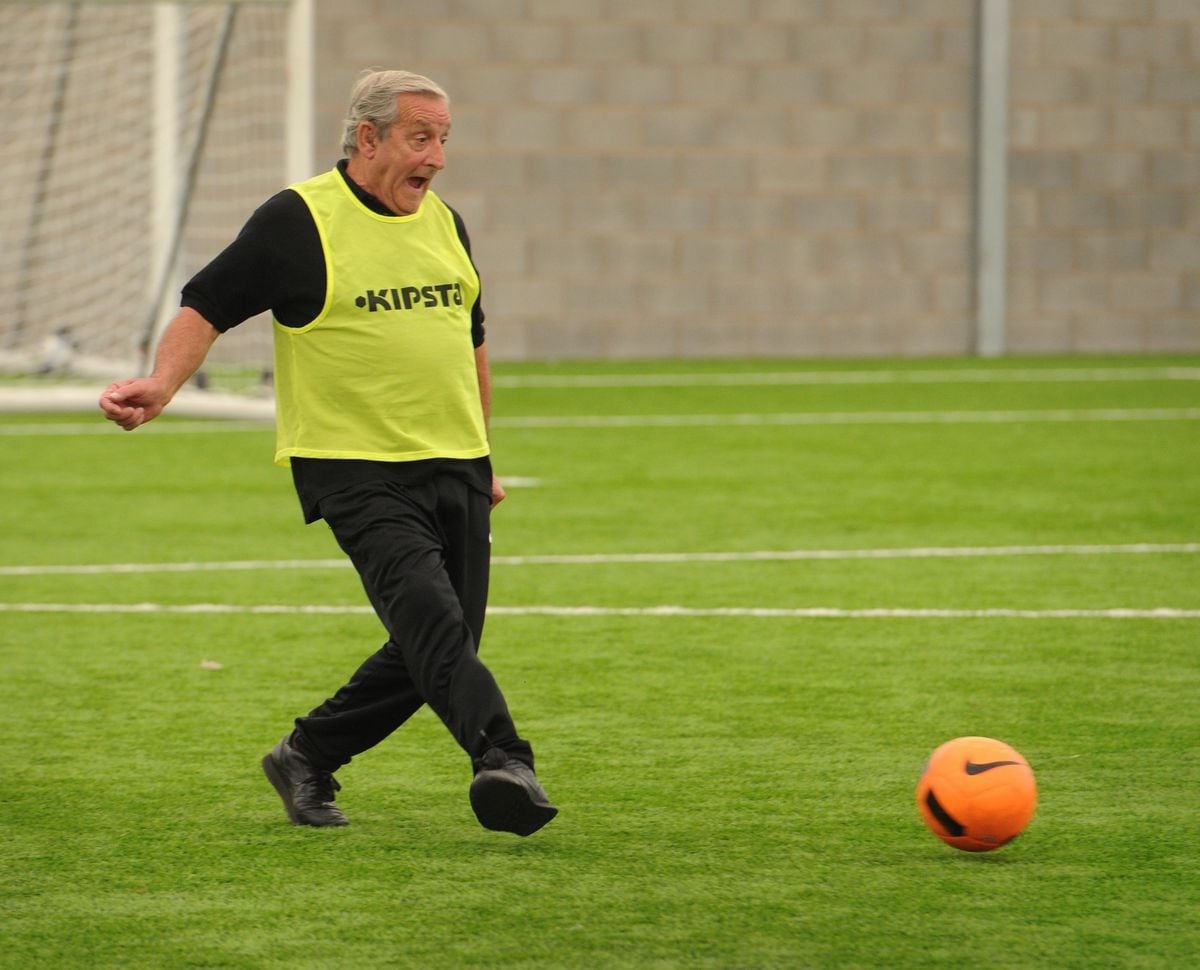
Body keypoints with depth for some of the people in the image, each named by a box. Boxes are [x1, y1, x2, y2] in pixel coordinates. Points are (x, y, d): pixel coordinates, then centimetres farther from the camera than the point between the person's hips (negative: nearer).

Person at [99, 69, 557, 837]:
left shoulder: (444, 224, 14)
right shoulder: (297, 221, -6)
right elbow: (208, 308, -4)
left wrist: (483, 458, 28)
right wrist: (161, 386, -21)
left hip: (452, 466, 7)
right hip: (354, 468, -7)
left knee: (433, 656, 4)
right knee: (431, 620, -24)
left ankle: (308, 759, 21)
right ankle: (504, 761, -35)